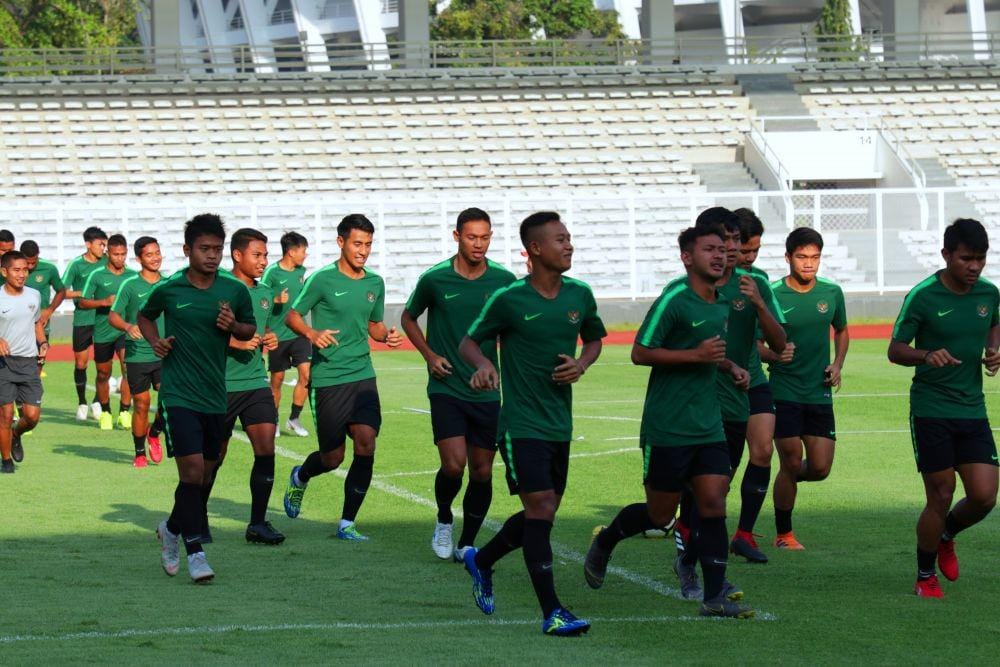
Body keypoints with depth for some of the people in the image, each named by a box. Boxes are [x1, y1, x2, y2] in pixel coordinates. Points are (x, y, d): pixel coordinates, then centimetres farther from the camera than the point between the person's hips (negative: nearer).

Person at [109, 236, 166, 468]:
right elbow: (113, 316, -5)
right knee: (141, 405, 3)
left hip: (164, 354, 2)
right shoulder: (130, 285, -3)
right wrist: (128, 326, -23)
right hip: (137, 354, -2)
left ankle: (155, 433, 12)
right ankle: (139, 453, 20)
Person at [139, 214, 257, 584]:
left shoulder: (235, 290, 1)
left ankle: (172, 529, 37)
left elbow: (250, 329, 15)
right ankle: (194, 550, -7)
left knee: (205, 473, 12)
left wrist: (234, 326, -7)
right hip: (178, 395, -4)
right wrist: (155, 341, -2)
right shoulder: (168, 289, -3)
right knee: (192, 468, -15)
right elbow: (145, 317, 17)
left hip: (215, 396, 4)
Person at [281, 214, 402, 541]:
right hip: (328, 377, -4)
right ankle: (300, 477, 40)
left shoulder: (375, 283, 9)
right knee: (333, 457, 2)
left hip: (363, 375, 4)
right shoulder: (323, 280, -7)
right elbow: (292, 316, -1)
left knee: (366, 442, -13)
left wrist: (387, 336, -1)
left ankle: (347, 523, -2)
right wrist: (312, 334, -21)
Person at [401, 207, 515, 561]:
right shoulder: (435, 279, -4)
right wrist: (429, 354, 0)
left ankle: (466, 544, 18)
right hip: (446, 388, -2)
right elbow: (409, 318, 13)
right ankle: (443, 520, 13)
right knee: (453, 465, -16)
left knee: (482, 472, 3)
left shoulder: (504, 280, -1)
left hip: (486, 391, 2)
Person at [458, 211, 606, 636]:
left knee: (542, 514, 13)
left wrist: (582, 365, -1)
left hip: (560, 424, 6)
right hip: (521, 423, -6)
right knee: (540, 507, -13)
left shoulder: (579, 295, 4)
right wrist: (482, 365, -23)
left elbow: (594, 338, 21)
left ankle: (481, 560, 39)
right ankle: (552, 613, -11)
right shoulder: (509, 299, -10)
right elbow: (469, 342, -1)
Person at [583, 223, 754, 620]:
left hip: (709, 426, 7)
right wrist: (695, 355, -21)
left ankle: (714, 597, -2)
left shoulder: (722, 305, 13)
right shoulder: (674, 299, -13)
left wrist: (730, 367, 11)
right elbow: (640, 353, -15)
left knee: (713, 505, -4)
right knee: (660, 515, 3)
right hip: (667, 427, -6)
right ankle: (604, 543, 31)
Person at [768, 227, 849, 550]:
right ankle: (783, 535, 14)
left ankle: (788, 479, 35)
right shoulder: (772, 295, -9)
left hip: (819, 393, 4)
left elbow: (841, 331, 19)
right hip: (783, 392, -4)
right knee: (791, 464, -3)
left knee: (820, 468, 0)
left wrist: (837, 364, 4)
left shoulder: (832, 292, 3)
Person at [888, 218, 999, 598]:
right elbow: (895, 350, -7)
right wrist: (927, 356, -27)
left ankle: (945, 536, 30)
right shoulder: (922, 297, -12)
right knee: (941, 498, -3)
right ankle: (925, 577, 17)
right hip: (931, 412, -4)